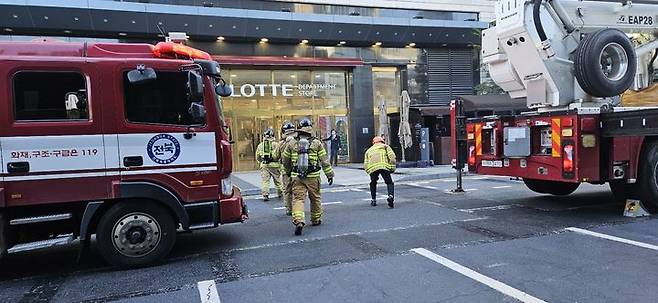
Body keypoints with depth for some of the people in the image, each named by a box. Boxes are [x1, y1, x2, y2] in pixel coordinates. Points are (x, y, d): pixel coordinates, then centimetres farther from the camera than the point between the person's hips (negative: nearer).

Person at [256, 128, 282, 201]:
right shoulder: (275, 144, -3)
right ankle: (280, 193, 23)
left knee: (265, 180, 2)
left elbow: (257, 157, 13)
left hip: (264, 165, 2)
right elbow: (279, 155, -9)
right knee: (277, 180, 11)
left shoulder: (260, 145, 9)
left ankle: (265, 195, -7)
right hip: (274, 165, -2)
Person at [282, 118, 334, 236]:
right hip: (313, 176, 0)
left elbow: (285, 161, 11)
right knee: (315, 198, 16)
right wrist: (330, 174, 6)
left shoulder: (292, 144, 3)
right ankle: (316, 219, 30)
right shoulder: (317, 143, -2)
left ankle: (298, 221, -19)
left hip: (296, 176, 0)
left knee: (298, 198, -1)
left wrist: (288, 172, 30)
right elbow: (324, 161, -2)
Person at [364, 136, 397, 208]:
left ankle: (373, 200, 24)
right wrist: (392, 168, 11)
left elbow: (365, 165, 24)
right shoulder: (385, 146, 27)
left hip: (372, 167, 2)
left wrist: (370, 172, 31)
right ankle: (391, 196, -16)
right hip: (384, 166, -2)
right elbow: (392, 156, 7)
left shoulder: (369, 150, 34)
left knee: (373, 184, 24)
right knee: (389, 183, 8)